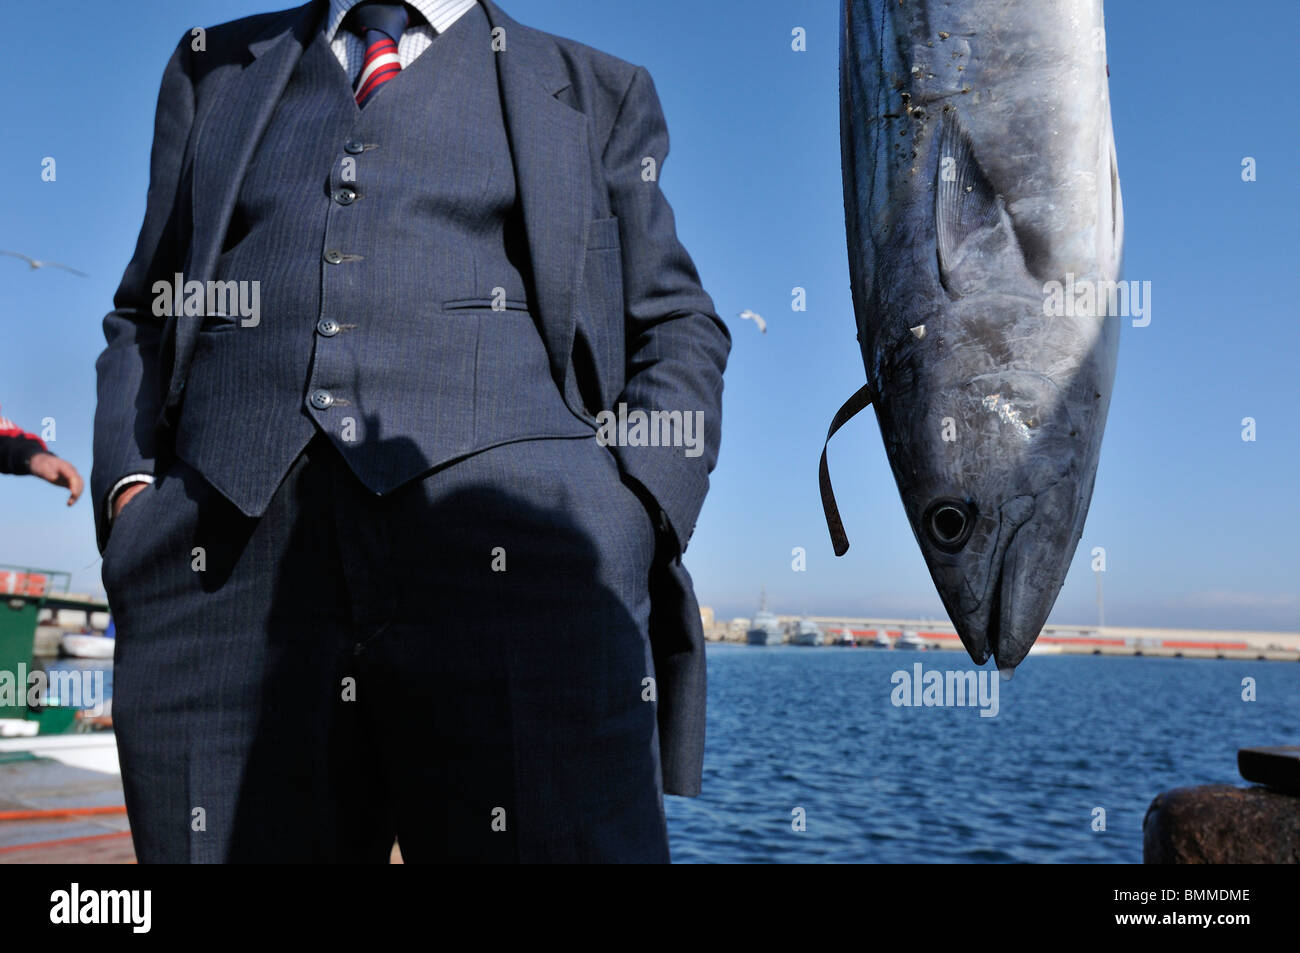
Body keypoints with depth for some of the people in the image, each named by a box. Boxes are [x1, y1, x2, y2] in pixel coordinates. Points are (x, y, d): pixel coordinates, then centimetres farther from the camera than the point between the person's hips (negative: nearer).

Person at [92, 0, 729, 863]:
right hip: (225, 559, 3)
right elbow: (145, 313, 27)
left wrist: (626, 527, -2)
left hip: (513, 563, -1)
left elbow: (678, 329, 15)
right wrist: (129, 486, 8)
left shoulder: (594, 91, 23)